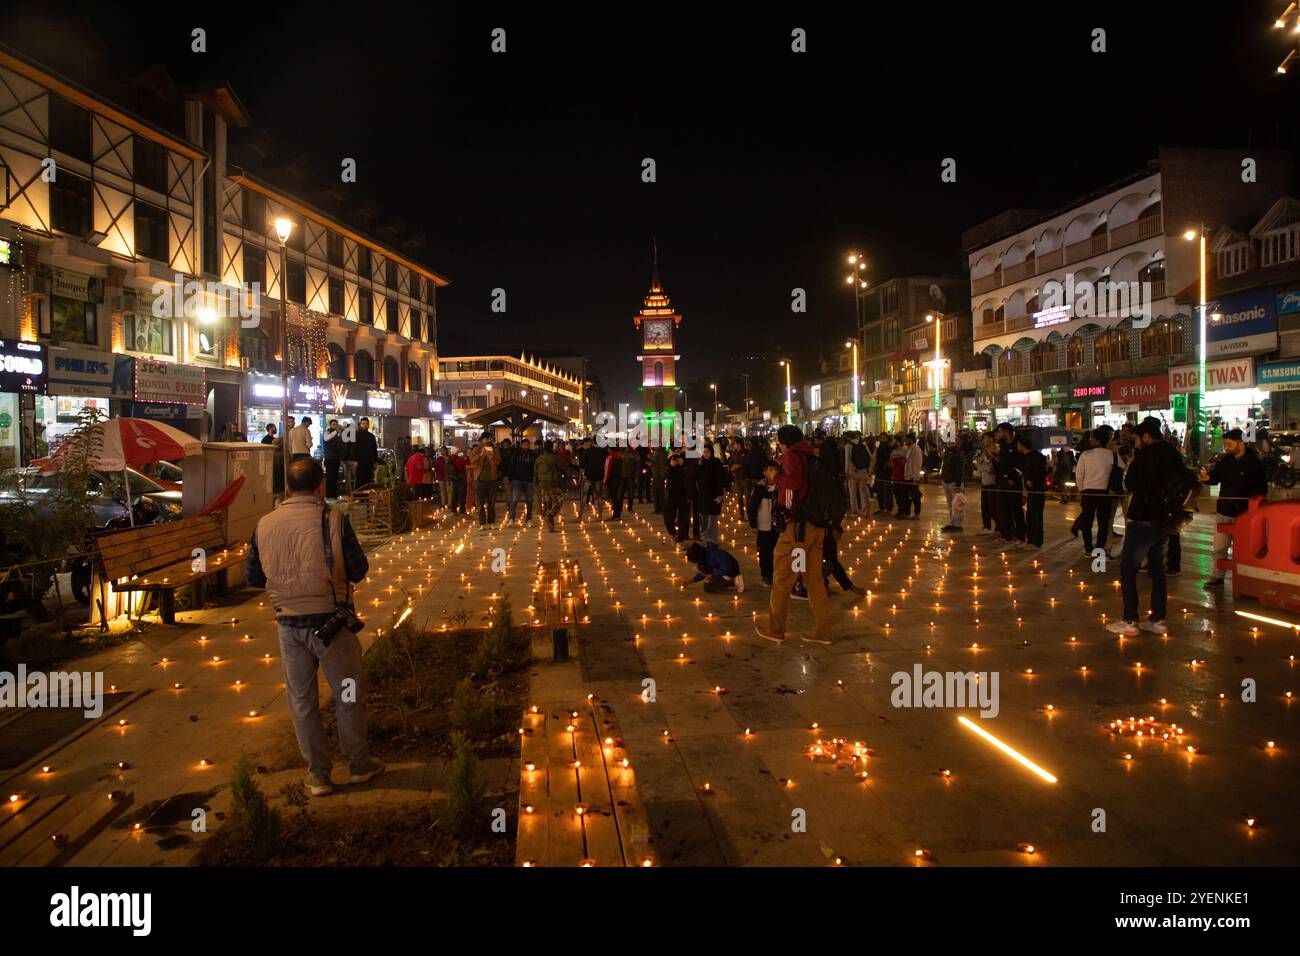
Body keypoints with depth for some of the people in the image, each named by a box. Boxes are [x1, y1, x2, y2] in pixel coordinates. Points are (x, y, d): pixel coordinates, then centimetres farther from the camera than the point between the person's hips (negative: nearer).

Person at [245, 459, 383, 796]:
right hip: (329, 620, -3)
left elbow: (253, 577, 7)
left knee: (302, 701, 15)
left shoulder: (264, 524, -2)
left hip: (288, 624, 3)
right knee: (348, 695, 13)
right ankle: (359, 765, 25)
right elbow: (359, 570, -9)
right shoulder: (332, 519, -13)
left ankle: (317, 775, 23)